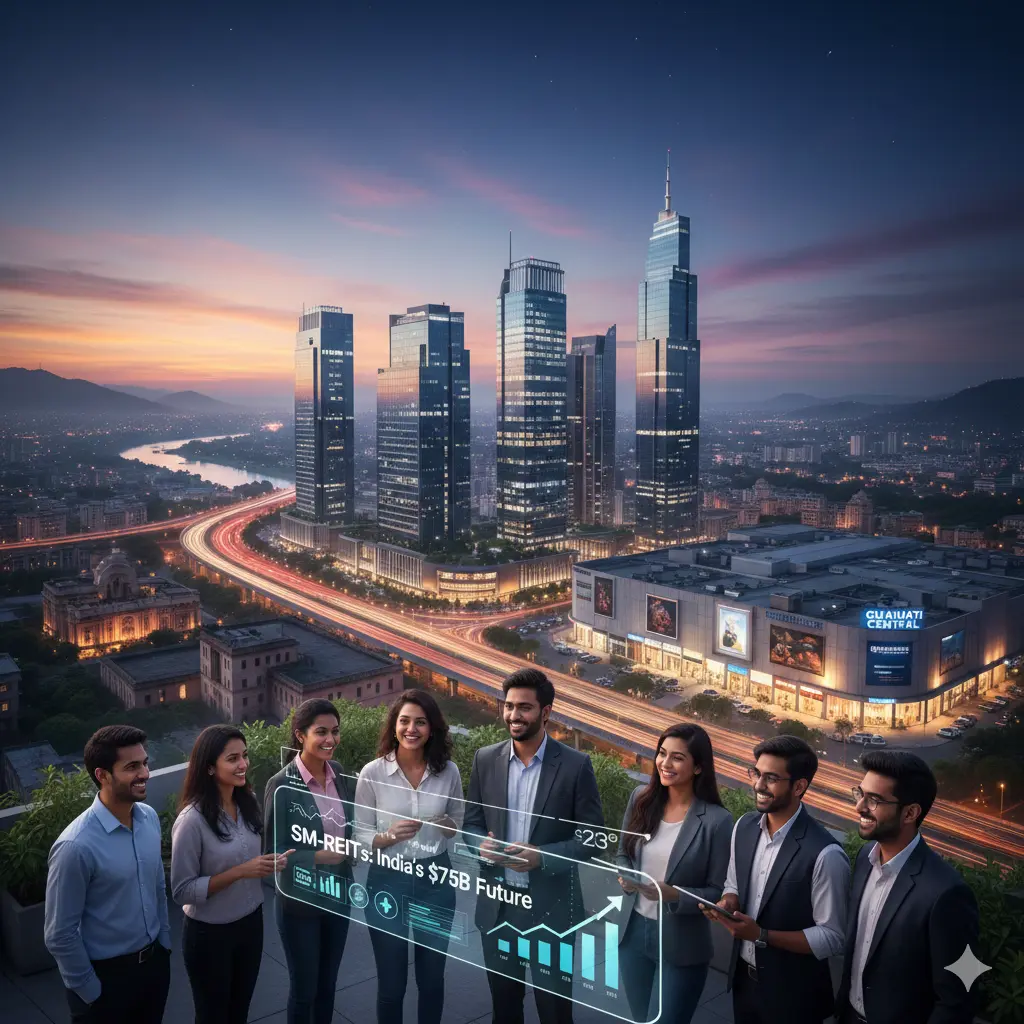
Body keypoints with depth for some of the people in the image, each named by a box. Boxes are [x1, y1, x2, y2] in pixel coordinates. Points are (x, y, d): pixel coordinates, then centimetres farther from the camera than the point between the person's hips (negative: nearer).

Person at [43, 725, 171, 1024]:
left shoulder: (150, 818, -6)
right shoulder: (77, 846, -26)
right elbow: (59, 935, -18)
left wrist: (163, 942, 12)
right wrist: (90, 992, -10)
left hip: (155, 959, 6)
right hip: (107, 973, -6)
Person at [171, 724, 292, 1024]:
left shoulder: (248, 804, -5)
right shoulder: (192, 820, -24)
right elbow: (181, 890, -20)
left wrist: (270, 863, -10)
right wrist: (240, 872, -27)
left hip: (251, 922, 6)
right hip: (209, 934, -5)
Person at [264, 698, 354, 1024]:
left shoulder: (340, 774, -3)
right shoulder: (282, 784, -20)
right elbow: (273, 852, -16)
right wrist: (318, 857, -26)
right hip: (300, 902, -5)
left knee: (328, 985, 21)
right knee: (304, 989, 13)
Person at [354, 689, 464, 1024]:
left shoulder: (448, 771, -7)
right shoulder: (372, 773, -12)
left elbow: (459, 825, 7)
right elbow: (360, 836, -6)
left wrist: (447, 827, -16)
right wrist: (389, 836, -25)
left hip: (436, 880, 2)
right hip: (388, 881, -2)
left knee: (432, 978, 17)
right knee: (391, 983, 12)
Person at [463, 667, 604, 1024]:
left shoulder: (575, 765, -12)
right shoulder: (485, 759, -2)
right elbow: (471, 823, 6)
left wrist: (541, 857, -23)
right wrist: (482, 845, -16)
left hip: (550, 906, -3)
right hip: (496, 904, 3)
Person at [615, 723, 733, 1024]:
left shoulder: (717, 820, -19)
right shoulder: (641, 798, -6)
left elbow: (719, 893, -13)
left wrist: (674, 896, -27)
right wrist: (624, 877, -14)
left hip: (681, 943, -4)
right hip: (633, 932, 5)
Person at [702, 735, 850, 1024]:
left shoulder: (825, 854, -25)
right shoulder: (744, 826, -5)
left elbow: (833, 938, -20)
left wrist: (762, 935, -26)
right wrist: (728, 903, -13)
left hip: (793, 993, -5)